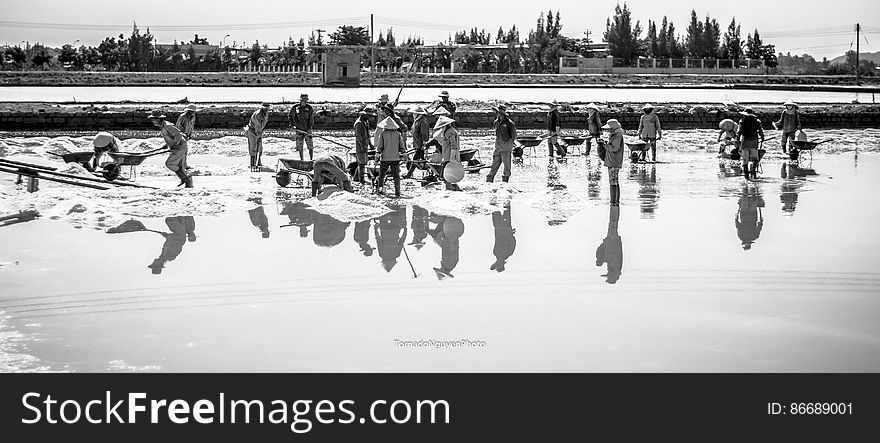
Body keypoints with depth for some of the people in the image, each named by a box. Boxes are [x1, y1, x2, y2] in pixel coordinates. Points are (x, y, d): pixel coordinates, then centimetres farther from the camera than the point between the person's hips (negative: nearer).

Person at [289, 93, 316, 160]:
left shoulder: (309, 108, -3)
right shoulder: (295, 108, -2)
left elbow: (311, 119, -4)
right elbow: (291, 116, 9)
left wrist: (310, 128, -14)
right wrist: (292, 125, -1)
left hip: (307, 130, -1)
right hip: (299, 130, 1)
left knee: (310, 145, -6)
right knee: (299, 146, 2)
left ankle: (311, 159, 4)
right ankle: (301, 159, 14)